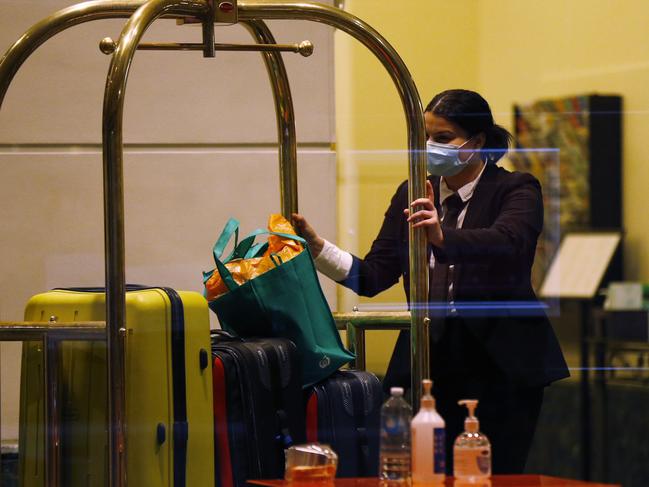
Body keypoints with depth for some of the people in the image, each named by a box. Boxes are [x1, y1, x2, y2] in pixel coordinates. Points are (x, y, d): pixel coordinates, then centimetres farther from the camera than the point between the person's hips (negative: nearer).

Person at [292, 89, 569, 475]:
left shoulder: (516, 190, -3)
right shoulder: (412, 196, 10)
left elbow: (508, 243, -26)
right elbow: (373, 277, 5)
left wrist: (443, 238, -43)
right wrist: (317, 246, -11)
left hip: (499, 361, -3)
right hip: (429, 361, 4)